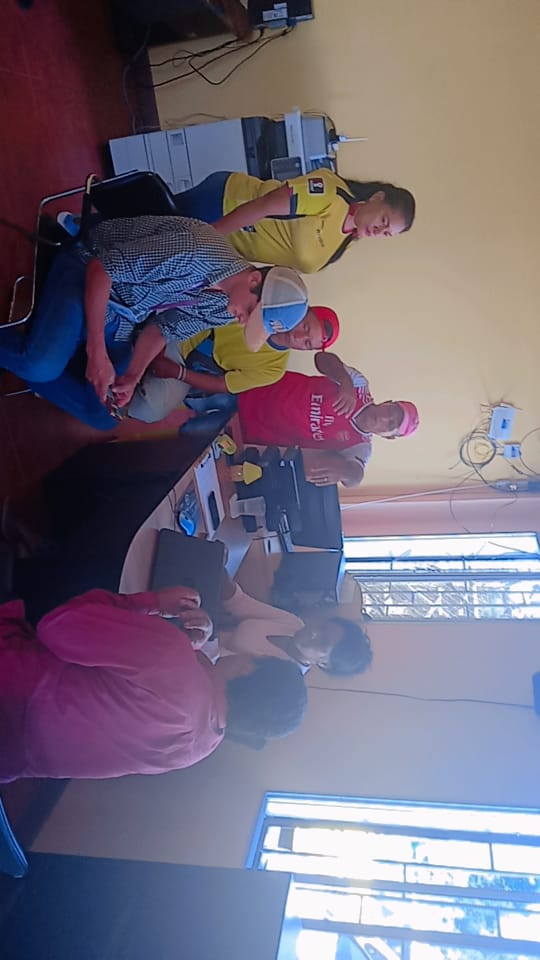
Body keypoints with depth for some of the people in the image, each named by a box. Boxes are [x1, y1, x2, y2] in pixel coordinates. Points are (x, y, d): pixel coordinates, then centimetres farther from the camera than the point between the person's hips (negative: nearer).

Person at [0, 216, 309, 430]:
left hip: (122, 319, 7)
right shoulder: (195, 250, -31)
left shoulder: (224, 311, -5)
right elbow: (101, 269, -26)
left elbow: (162, 329, 5)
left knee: (102, 417, -2)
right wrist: (97, 353, -28)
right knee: (40, 366, -32)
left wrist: (132, 376, -10)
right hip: (87, 273, -7)